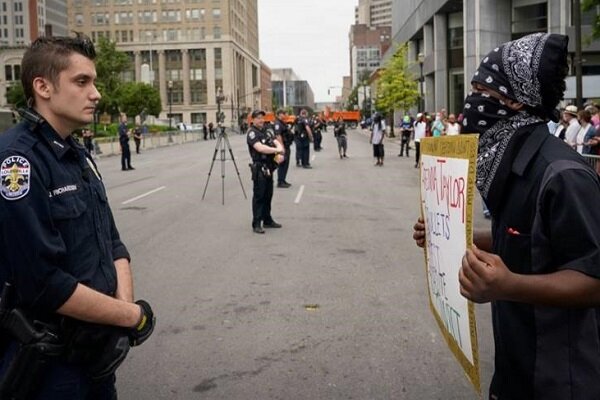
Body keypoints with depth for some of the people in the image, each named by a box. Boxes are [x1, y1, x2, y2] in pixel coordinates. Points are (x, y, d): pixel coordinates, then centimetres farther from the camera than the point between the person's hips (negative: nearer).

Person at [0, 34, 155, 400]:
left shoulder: (79, 155, 8)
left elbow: (112, 244, 9)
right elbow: (44, 283, -27)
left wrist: (124, 304, -10)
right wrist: (133, 315, -16)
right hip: (48, 366, -8)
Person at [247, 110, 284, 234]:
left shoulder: (265, 131, 15)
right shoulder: (252, 133, -8)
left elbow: (277, 142, 6)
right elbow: (260, 148, -24)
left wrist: (280, 153, -15)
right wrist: (277, 150, -22)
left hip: (269, 168, 8)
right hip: (259, 168, -8)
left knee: (268, 195, 14)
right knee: (258, 196, -5)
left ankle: (267, 220, 23)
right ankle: (256, 224, -1)